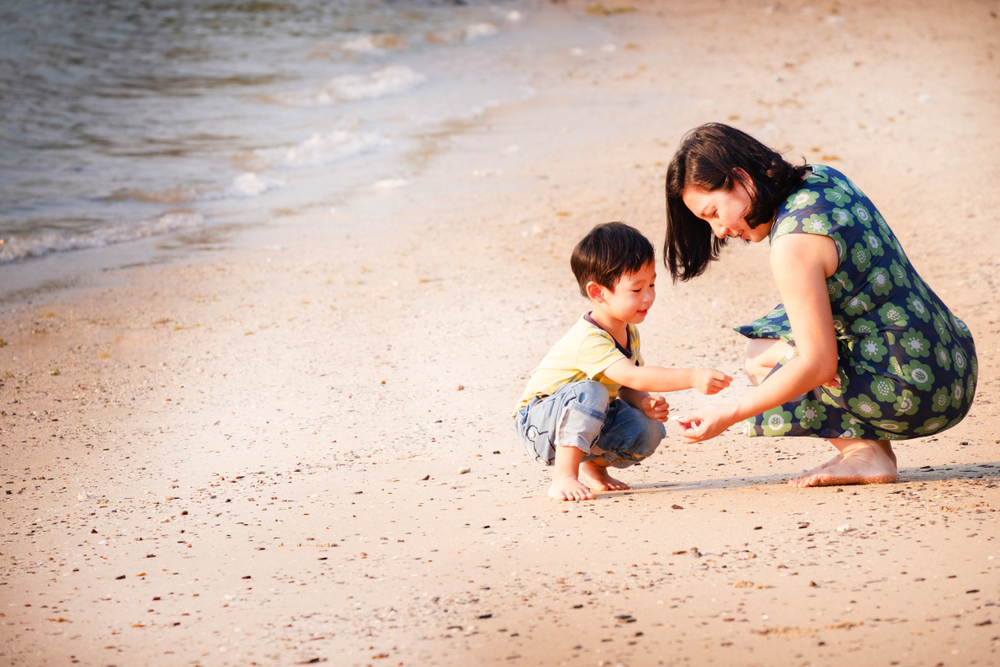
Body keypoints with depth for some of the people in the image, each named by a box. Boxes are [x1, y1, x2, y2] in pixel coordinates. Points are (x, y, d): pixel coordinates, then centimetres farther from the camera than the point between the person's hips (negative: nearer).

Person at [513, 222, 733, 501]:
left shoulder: (628, 332, -2)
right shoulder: (589, 339, -32)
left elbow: (626, 388, 4)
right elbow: (632, 376, -44)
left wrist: (646, 403, -20)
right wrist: (691, 377, -51)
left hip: (589, 421, 8)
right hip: (537, 422, -8)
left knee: (648, 431, -15)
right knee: (589, 392, -37)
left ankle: (594, 465, 12)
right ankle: (563, 477, -29)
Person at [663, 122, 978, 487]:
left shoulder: (793, 246, -20)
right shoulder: (824, 178, 6)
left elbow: (818, 364, -20)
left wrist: (729, 415, -13)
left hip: (917, 393, -9)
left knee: (760, 359, 5)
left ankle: (866, 454, -1)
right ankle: (873, 444, 12)